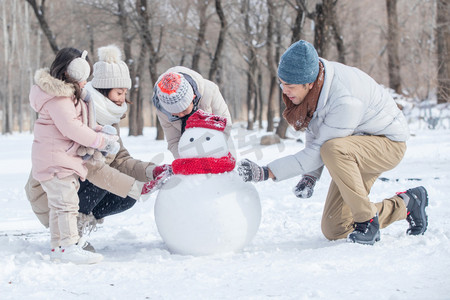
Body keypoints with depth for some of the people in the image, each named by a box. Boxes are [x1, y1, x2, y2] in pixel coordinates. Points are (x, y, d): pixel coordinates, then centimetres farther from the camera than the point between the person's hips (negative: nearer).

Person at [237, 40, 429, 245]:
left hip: (387, 143, -8)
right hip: (354, 153, 8)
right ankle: (405, 204, 23)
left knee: (334, 149, -40)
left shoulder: (345, 101, -36)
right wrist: (310, 177, -9)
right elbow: (316, 132, 2)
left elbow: (319, 151, -30)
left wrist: (267, 172, -31)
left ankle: (368, 222, -22)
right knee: (334, 231, 4)